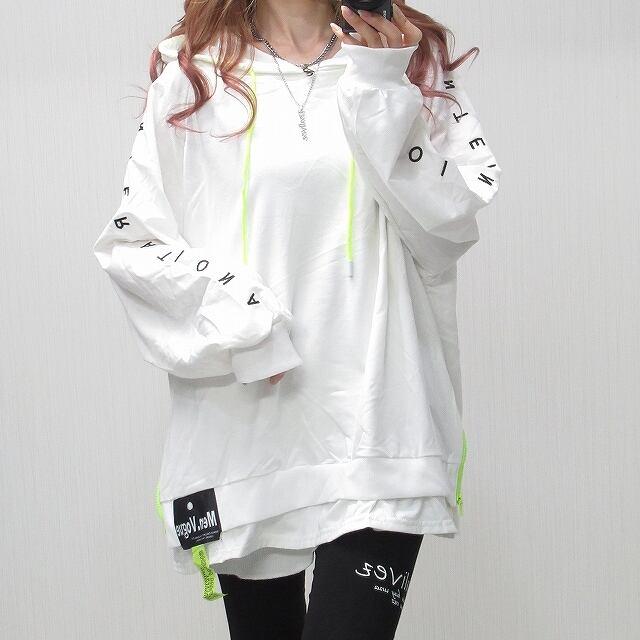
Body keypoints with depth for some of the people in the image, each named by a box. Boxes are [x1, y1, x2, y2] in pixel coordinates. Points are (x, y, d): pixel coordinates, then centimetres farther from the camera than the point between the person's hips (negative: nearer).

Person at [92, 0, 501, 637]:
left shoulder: (416, 61, 11)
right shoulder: (192, 75, 8)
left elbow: (453, 227, -2)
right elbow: (129, 241, 2)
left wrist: (383, 90, -8)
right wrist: (237, 319, -10)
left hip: (375, 421, 0)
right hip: (241, 424, 1)